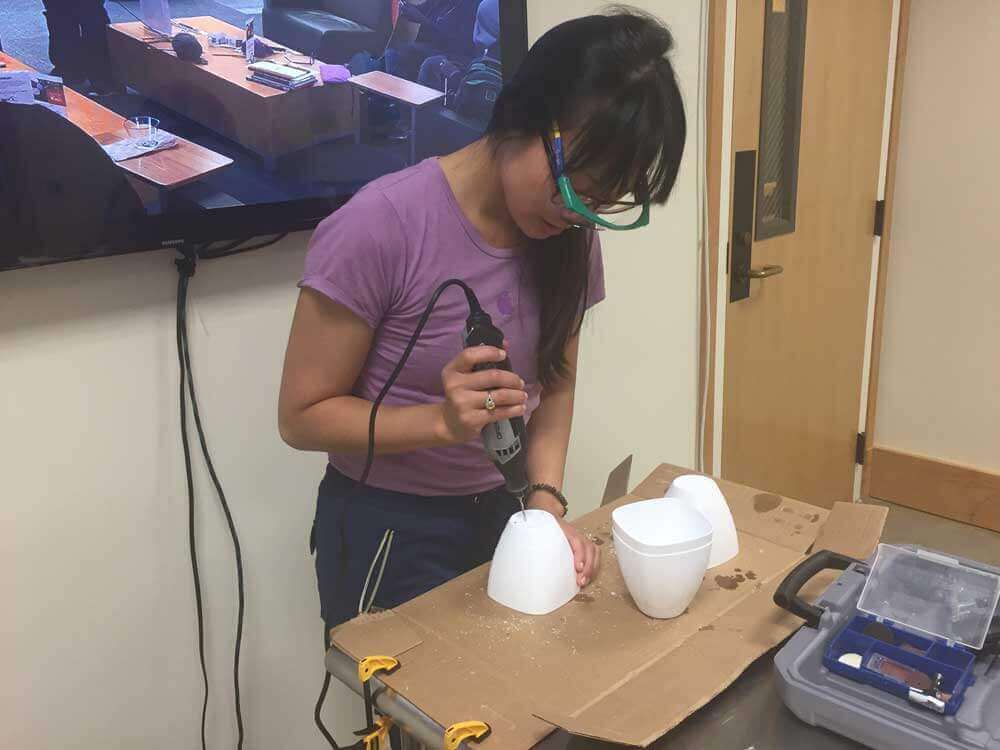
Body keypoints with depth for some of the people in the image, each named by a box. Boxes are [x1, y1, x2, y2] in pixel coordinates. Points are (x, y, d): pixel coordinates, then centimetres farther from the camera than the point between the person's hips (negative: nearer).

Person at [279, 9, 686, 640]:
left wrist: (546, 503, -11)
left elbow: (556, 383, 4)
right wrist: (444, 420, -32)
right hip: (388, 530, -5)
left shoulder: (572, 236, -6)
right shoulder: (380, 227, -24)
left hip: (504, 512, 5)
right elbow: (303, 416, -17)